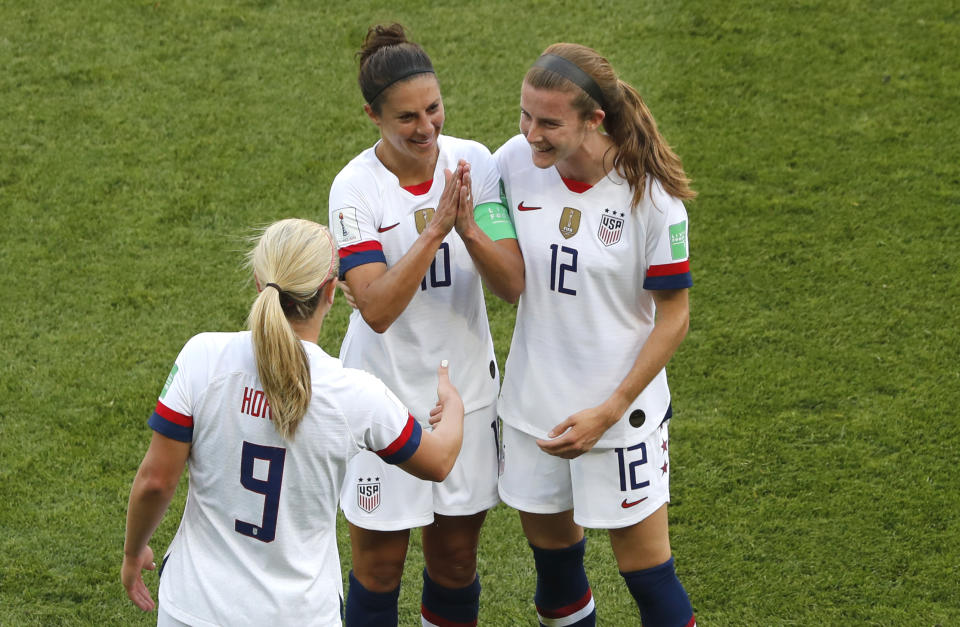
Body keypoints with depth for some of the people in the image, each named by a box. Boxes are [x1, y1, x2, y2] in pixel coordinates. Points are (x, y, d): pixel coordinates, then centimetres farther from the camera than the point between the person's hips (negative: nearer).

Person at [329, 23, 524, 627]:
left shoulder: (474, 163, -7)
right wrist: (436, 227, -32)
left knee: (456, 558, 15)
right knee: (379, 563, 6)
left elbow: (513, 284, -11)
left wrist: (469, 228, -28)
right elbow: (377, 308, -26)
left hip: (467, 388, 3)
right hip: (387, 393, -3)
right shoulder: (356, 187, -16)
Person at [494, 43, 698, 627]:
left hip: (620, 410, -4)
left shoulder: (650, 193, -18)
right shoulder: (515, 163, -8)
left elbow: (673, 317, -11)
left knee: (647, 570, 3)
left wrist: (608, 412, -16)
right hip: (533, 402, 4)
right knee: (550, 545, 18)